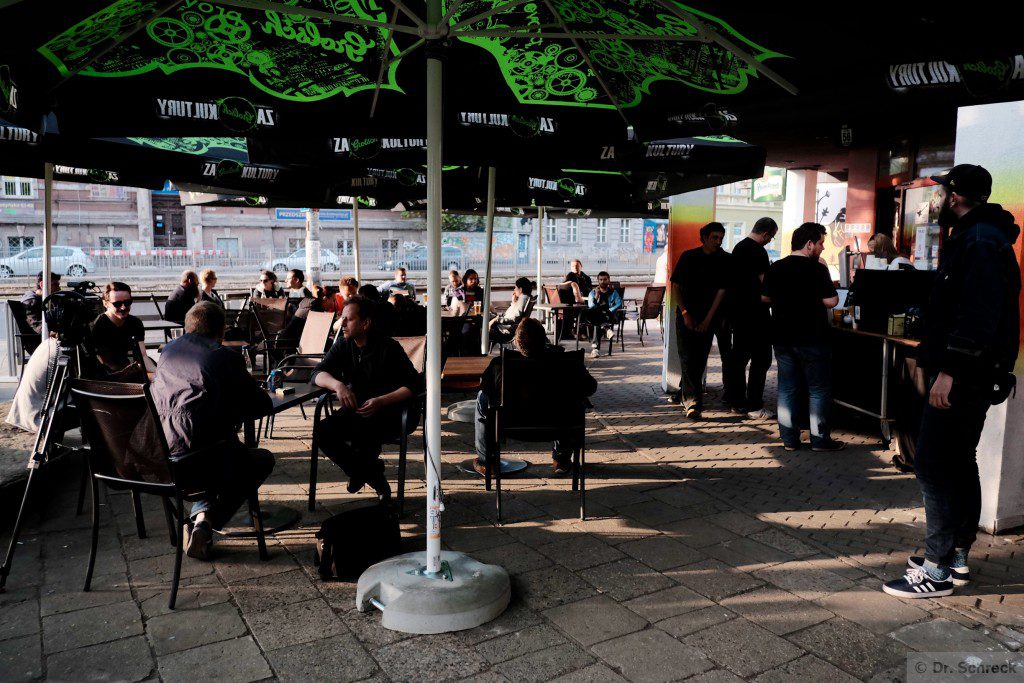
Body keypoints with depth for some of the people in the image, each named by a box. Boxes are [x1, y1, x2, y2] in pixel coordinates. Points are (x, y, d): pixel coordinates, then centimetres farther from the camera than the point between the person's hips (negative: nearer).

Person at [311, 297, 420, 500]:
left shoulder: (389, 347, -13)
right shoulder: (343, 345, 3)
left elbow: (413, 385, -18)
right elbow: (318, 374, -4)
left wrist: (381, 401, -32)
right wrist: (337, 385, -27)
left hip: (390, 410, -6)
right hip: (357, 408, 6)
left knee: (363, 428, -36)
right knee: (323, 432, -19)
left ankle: (364, 471, -1)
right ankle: (370, 474, 2)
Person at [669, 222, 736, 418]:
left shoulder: (725, 260, 0)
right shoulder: (688, 257, 1)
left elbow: (722, 290, -4)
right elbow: (676, 286, 3)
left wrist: (708, 319, -10)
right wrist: (685, 313, -6)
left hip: (710, 316, 1)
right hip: (687, 315, 0)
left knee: (700, 358, 2)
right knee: (688, 357, -7)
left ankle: (686, 395, 15)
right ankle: (692, 402, -9)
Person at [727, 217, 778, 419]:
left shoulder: (738, 247, 13)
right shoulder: (758, 251, -16)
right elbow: (766, 281, -18)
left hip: (738, 310, 10)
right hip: (755, 312, -10)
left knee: (740, 356, 14)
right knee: (761, 359, -3)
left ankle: (738, 400, 21)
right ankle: (754, 406, -2)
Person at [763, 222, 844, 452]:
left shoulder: (775, 268, 4)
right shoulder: (817, 269, -12)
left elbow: (766, 297, 12)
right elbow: (831, 301, -12)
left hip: (782, 337, 5)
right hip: (811, 338, -5)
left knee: (787, 388, 10)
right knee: (819, 389, 6)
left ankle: (789, 438, 13)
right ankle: (820, 439, 9)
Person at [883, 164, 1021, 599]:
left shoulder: (980, 241, -15)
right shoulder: (974, 237, 18)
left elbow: (979, 314, -25)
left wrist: (949, 370, -26)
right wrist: (936, 362, 20)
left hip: (962, 378, -11)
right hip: (966, 374, 11)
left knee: (934, 465, -8)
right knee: (958, 463, 15)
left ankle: (938, 571, -1)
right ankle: (957, 556, 26)